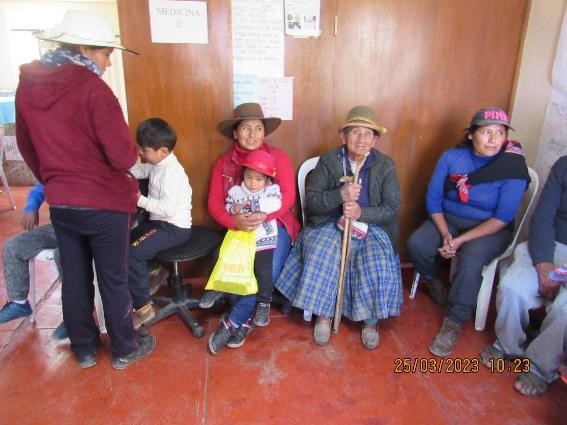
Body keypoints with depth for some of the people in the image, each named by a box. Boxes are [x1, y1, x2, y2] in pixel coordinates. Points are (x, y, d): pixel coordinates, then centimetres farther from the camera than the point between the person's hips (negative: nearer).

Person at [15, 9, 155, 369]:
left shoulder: (27, 86, 3)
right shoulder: (91, 87, -19)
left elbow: (27, 148, 13)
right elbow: (124, 156, -21)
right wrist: (132, 152, 1)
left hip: (60, 205, 6)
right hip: (105, 205, -6)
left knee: (74, 279, 18)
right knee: (114, 280, 10)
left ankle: (84, 349, 36)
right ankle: (125, 349, 29)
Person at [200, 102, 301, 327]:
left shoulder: (278, 156, -3)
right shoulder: (223, 162, 3)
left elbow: (288, 195, -10)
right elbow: (214, 202, -4)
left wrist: (264, 216, -28)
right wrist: (234, 221, -25)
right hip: (237, 227, 2)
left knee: (269, 268, -24)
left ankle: (262, 300, 8)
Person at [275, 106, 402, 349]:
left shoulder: (386, 165, 0)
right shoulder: (328, 161, -2)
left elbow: (393, 208, -4)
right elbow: (311, 201, -7)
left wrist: (362, 213, -22)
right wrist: (340, 195, -25)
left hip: (372, 227, 1)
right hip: (331, 225, 0)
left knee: (378, 267, -25)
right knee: (320, 260, -27)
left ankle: (371, 322, 2)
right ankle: (323, 317, -2)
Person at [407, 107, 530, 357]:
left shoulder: (514, 167, -15)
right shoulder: (451, 157, -7)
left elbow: (502, 218, -17)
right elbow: (433, 198, -4)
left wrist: (461, 240, -23)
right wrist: (445, 234, -16)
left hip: (491, 229, -3)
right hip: (448, 219, 3)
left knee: (470, 260, -32)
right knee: (416, 244, -22)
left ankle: (454, 324, -13)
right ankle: (432, 281, 13)